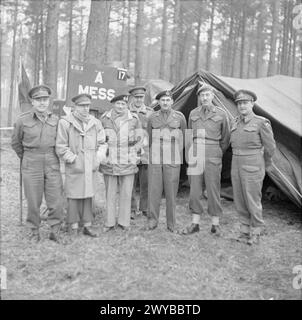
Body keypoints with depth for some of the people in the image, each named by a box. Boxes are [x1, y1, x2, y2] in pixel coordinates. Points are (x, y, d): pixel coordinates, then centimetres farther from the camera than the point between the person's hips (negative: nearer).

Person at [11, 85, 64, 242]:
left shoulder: (55, 119, 2)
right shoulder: (23, 119, -5)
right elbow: (15, 142, 9)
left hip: (52, 164, 2)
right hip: (31, 165, -2)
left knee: (56, 201, 0)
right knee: (33, 202, 4)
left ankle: (54, 232, 16)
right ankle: (34, 232, 22)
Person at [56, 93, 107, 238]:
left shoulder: (96, 123, 8)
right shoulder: (65, 122, -6)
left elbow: (102, 143, 13)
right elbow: (61, 147, -6)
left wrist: (97, 159, 1)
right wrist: (74, 160, -8)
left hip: (90, 167, 4)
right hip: (74, 168, -4)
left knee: (88, 196, 9)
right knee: (74, 196, 2)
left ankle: (87, 226, 19)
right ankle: (74, 227, 14)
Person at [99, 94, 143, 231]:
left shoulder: (134, 119, 0)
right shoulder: (104, 119, 2)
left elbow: (139, 140, 8)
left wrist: (135, 154, 3)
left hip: (128, 163, -1)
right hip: (109, 162, 1)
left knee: (126, 194, 5)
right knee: (110, 194, 7)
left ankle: (124, 222, 18)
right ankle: (110, 223, 19)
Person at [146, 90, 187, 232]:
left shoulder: (180, 117, 1)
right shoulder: (152, 118, 5)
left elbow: (184, 137, 13)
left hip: (173, 160, -1)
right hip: (155, 159, 1)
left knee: (171, 191, 1)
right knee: (153, 190, 1)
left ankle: (171, 223, 12)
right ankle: (152, 220, 14)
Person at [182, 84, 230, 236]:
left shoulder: (221, 114, -1)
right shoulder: (193, 114, 8)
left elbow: (226, 139, 9)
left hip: (212, 157, -3)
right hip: (195, 155, 3)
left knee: (213, 190, 1)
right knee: (195, 190, 4)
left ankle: (215, 224, 13)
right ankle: (195, 224, 14)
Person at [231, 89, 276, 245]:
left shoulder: (261, 123, -10)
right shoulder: (236, 123, 9)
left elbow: (270, 147, -2)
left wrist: (267, 164, 9)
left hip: (252, 168, -6)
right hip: (236, 166, 6)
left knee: (253, 201, 0)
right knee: (240, 201, 10)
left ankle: (255, 233, 17)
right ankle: (245, 231, 24)